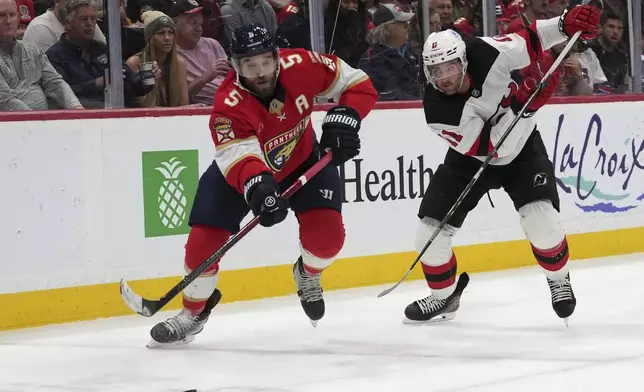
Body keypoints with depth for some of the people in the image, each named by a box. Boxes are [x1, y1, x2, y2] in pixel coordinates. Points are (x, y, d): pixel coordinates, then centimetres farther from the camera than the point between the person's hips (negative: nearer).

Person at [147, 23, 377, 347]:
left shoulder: (300, 66, -29)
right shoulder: (228, 105, -35)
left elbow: (359, 85, -16)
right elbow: (238, 157, -49)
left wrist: (343, 117, -33)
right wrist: (257, 187, -68)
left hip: (303, 159, 1)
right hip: (238, 171, -1)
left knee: (326, 232, -17)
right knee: (204, 239, -10)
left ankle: (308, 274, 20)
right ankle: (194, 312, 16)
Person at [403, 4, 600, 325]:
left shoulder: (484, 54, -29)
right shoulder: (436, 108, -30)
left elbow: (531, 41, -16)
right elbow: (487, 146, -32)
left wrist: (567, 22, -33)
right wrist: (520, 106, -42)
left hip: (521, 147, -1)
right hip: (471, 157, 1)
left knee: (540, 219, -20)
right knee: (430, 229, -6)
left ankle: (559, 280, 10)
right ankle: (444, 296, 20)